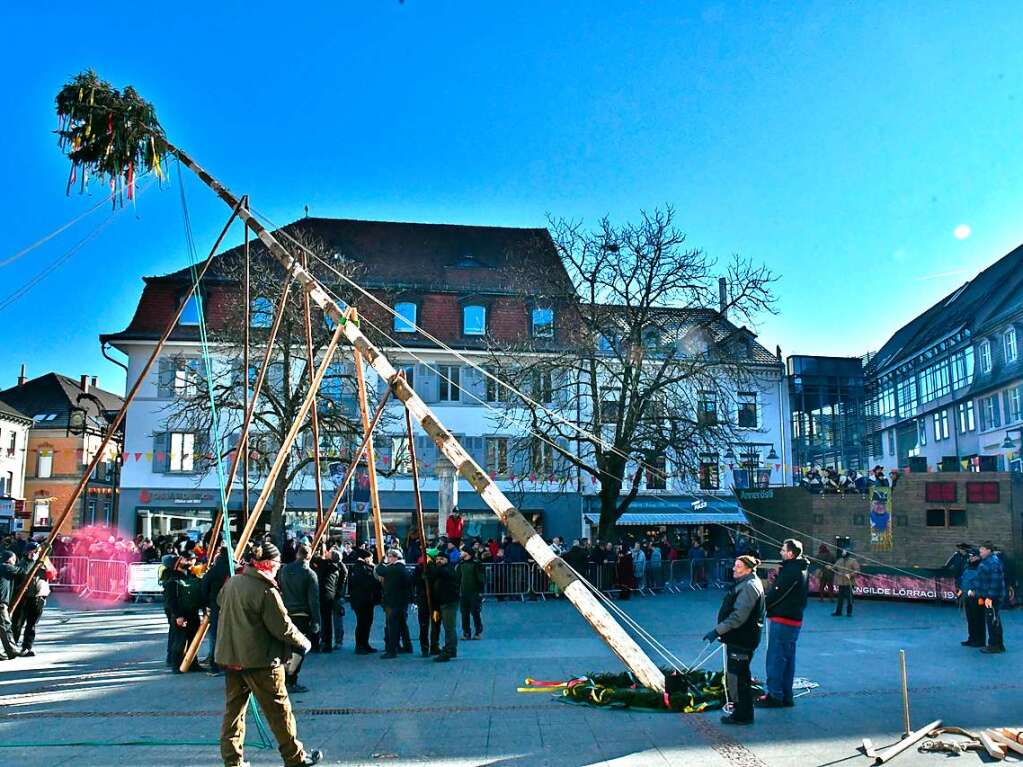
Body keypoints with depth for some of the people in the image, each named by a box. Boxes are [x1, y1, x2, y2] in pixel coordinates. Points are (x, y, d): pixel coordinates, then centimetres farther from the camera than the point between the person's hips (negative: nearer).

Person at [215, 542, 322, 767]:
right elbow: (283, 627, -16)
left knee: (234, 707, 14)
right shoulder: (266, 591, -19)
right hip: (260, 660, -7)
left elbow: (220, 601, 23)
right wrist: (303, 642, 0)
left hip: (230, 656, 7)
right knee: (279, 709, 4)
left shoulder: (232, 582, 3)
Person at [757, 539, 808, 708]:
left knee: (775, 658, -2)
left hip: (782, 620, -10)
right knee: (788, 659, 14)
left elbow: (777, 594, -19)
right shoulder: (801, 569, 13)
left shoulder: (790, 571, -18)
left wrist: (762, 605, -7)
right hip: (794, 620, 10)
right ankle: (786, 696, 21)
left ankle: (775, 696, 2)